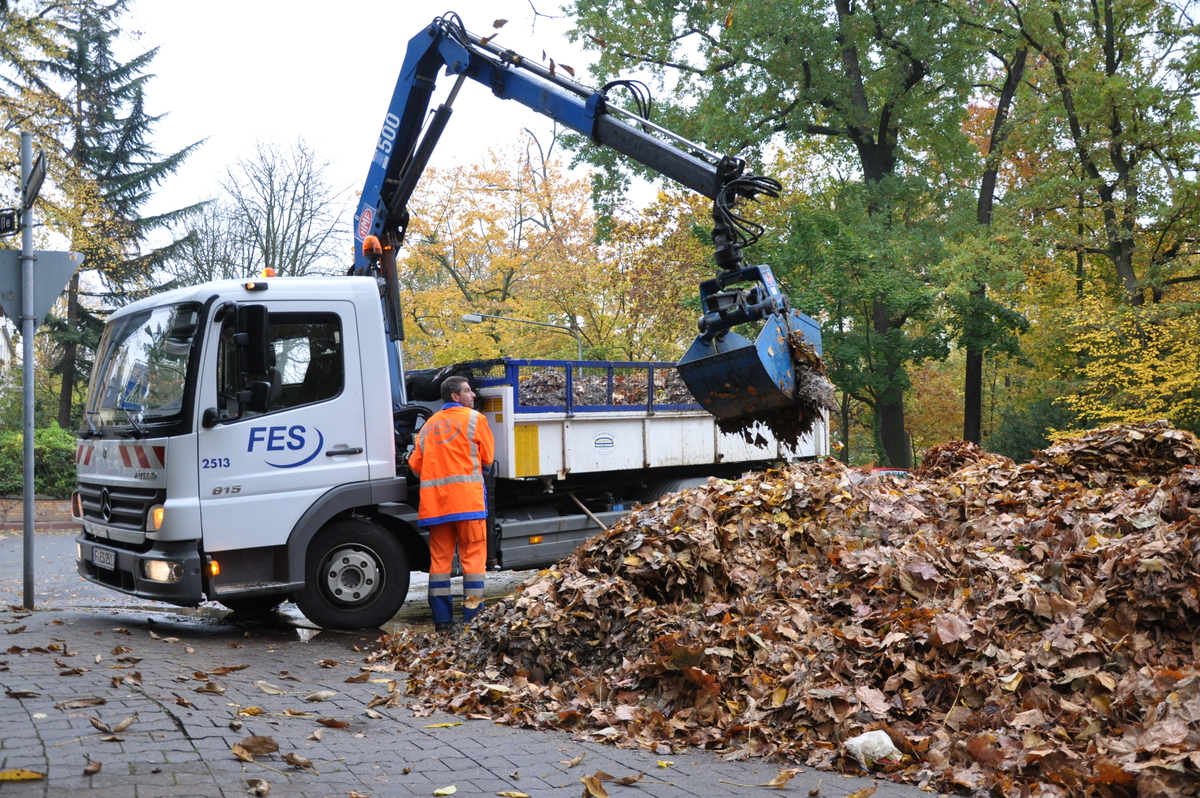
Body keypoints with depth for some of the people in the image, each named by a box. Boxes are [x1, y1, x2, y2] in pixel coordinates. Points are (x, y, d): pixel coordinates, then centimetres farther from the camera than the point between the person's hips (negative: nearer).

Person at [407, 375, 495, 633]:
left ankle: (442, 620, 7)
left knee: (439, 558, 7)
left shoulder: (429, 424, 16)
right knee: (473, 556, -1)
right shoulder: (474, 418, 2)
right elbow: (487, 458, 7)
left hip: (434, 500, 5)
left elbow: (415, 463, 11)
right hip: (467, 497, -5)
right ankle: (473, 619, -5)